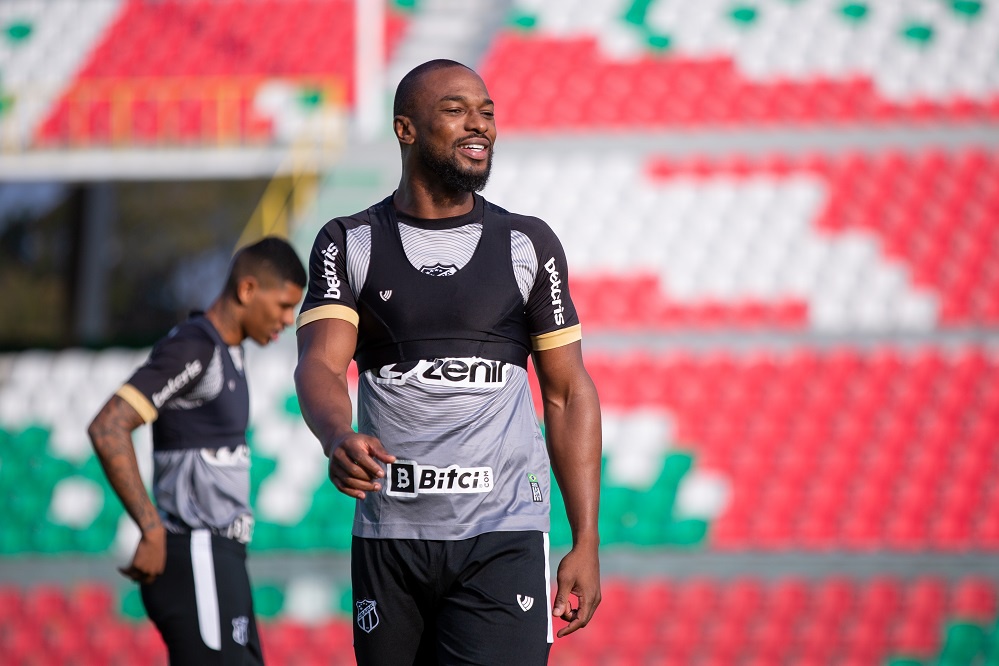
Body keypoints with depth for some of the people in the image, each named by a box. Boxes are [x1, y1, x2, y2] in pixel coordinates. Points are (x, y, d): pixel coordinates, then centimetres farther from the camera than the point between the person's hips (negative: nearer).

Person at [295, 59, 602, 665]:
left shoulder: (529, 245, 7)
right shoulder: (350, 244, 6)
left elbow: (569, 394, 9)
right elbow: (321, 363, -8)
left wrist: (587, 543, 2)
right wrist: (338, 439, -32)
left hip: (503, 541, -1)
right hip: (389, 539, 1)